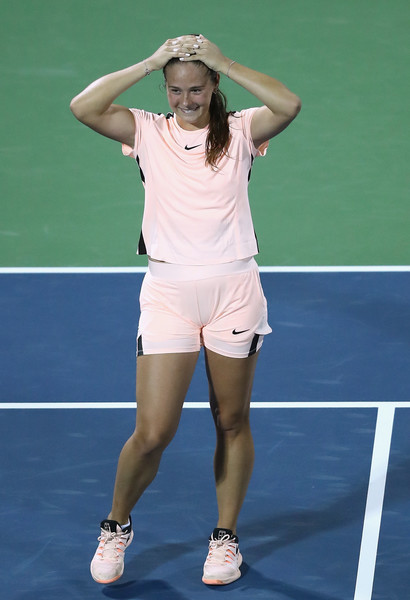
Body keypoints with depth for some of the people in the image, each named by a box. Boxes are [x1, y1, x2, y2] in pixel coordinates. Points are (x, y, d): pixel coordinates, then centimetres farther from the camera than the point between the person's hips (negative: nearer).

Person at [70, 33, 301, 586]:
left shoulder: (240, 131, 3)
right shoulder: (148, 132, 4)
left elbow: (289, 106, -17)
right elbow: (83, 107, -11)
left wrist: (226, 63, -15)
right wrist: (149, 63, -11)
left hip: (233, 288, 1)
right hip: (168, 289, -1)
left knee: (232, 423, 10)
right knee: (153, 432, -6)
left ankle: (226, 536, 26)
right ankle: (117, 525, 18)